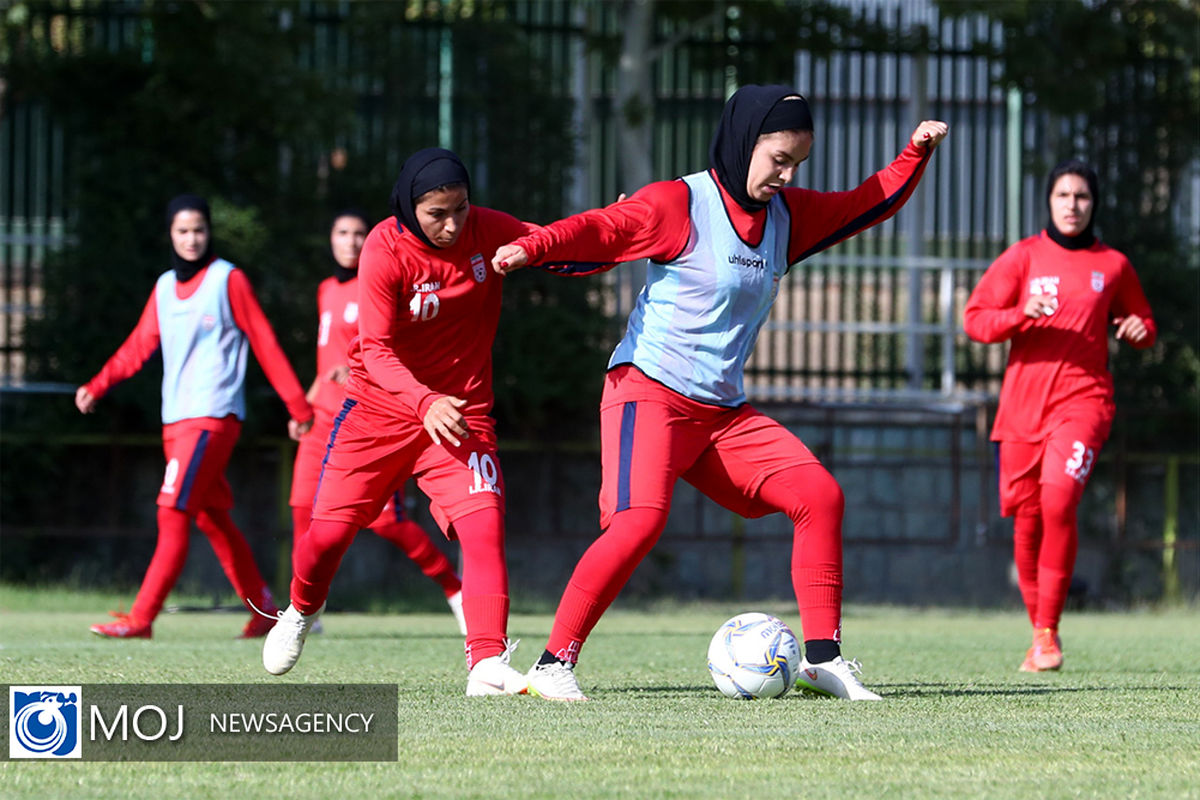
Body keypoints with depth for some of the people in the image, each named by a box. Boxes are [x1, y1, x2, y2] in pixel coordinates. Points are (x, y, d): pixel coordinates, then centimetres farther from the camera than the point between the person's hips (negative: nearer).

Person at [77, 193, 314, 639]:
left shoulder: (229, 280, -3)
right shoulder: (165, 287, 15)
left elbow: (265, 345, -3)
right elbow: (139, 346, 12)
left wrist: (298, 407, -3)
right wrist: (97, 386, -1)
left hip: (214, 415, -7)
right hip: (176, 419, 7)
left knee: (173, 513, -15)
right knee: (212, 519, 11)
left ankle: (141, 619, -20)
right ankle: (263, 609, 22)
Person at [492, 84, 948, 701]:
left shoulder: (787, 215, 14)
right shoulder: (680, 204, -9)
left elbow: (867, 205, 27)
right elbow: (603, 229, -22)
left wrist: (916, 154, 13)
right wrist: (532, 248, -39)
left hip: (723, 412, 8)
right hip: (649, 391, -8)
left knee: (820, 495, -1)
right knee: (641, 518, -27)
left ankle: (822, 656, 8)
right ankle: (554, 664, -21)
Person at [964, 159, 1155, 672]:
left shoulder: (1112, 265, 10)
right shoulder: (1023, 257, 7)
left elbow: (1141, 323, 22)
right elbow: (974, 318, 3)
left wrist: (1140, 330, -2)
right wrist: (1021, 314, -15)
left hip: (1083, 398, -2)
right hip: (1023, 403, 2)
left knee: (1058, 500, -23)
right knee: (1026, 519, 2)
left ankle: (1048, 631, -17)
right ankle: (1037, 628, 20)